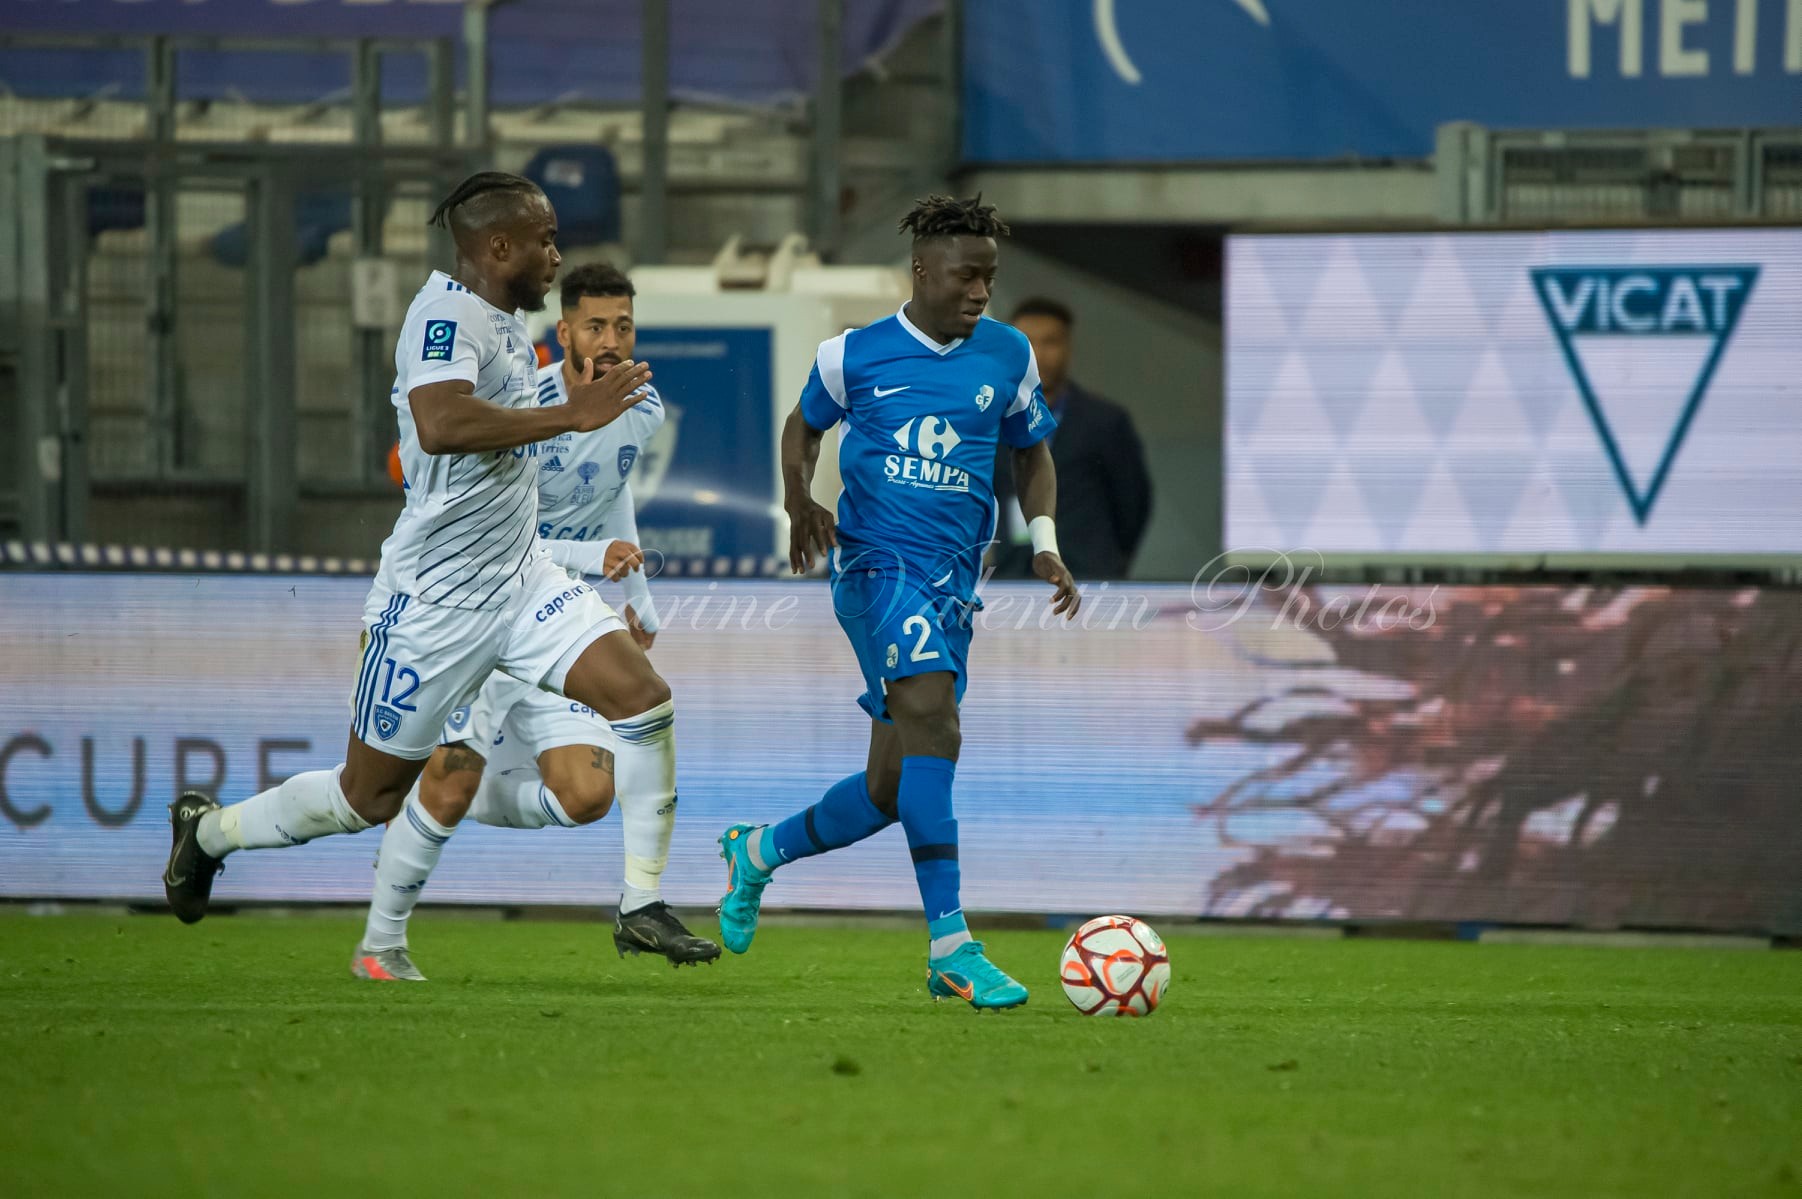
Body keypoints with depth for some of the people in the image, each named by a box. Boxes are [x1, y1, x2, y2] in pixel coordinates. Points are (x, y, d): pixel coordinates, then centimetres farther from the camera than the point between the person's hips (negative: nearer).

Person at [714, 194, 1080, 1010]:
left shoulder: (1008, 356, 9)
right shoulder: (854, 355, 2)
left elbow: (1032, 451, 23)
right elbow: (806, 424, 19)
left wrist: (1044, 542, 6)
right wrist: (799, 499, -1)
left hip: (955, 578, 5)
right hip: (877, 563, -5)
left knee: (890, 793, 6)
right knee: (933, 724, -27)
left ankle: (756, 853, 35)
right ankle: (951, 945, -31)